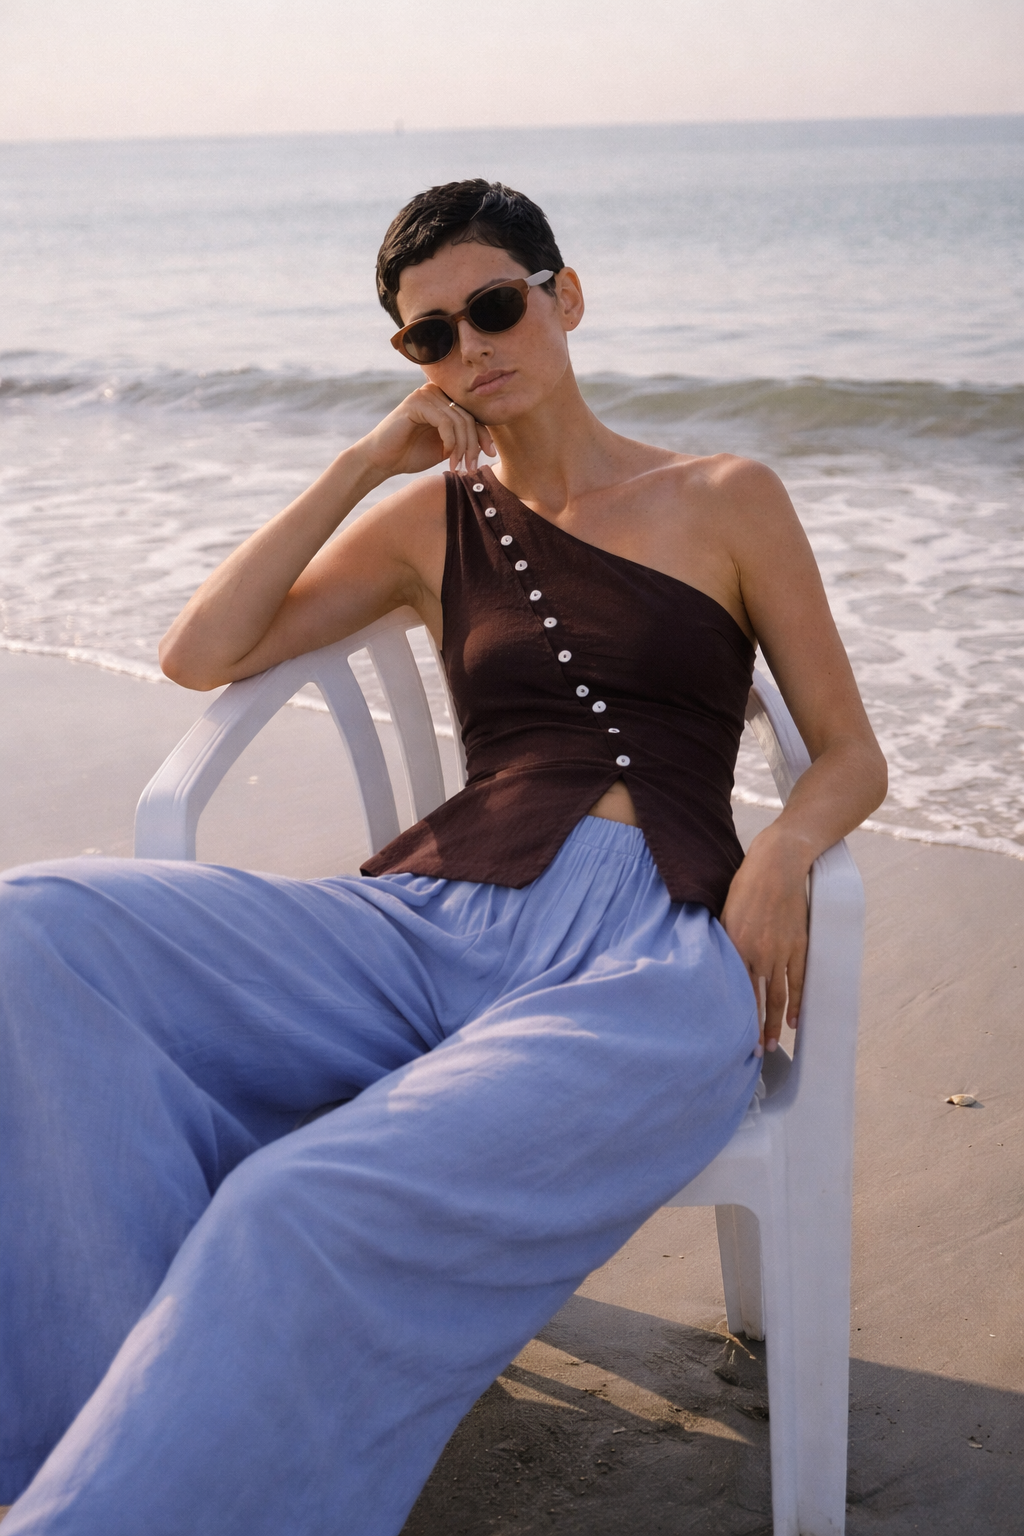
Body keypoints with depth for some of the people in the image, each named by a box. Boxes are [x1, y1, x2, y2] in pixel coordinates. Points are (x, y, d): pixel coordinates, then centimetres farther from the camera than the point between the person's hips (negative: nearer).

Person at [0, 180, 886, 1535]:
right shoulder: (435, 517, 21)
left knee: (312, 1212, -35)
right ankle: (126, 1405, -25)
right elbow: (200, 655, 14)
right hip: (438, 924, 4)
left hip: (649, 959, -3)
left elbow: (851, 755, 13)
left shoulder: (726, 501, 14)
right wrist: (368, 461, 11)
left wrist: (781, 853, -11)